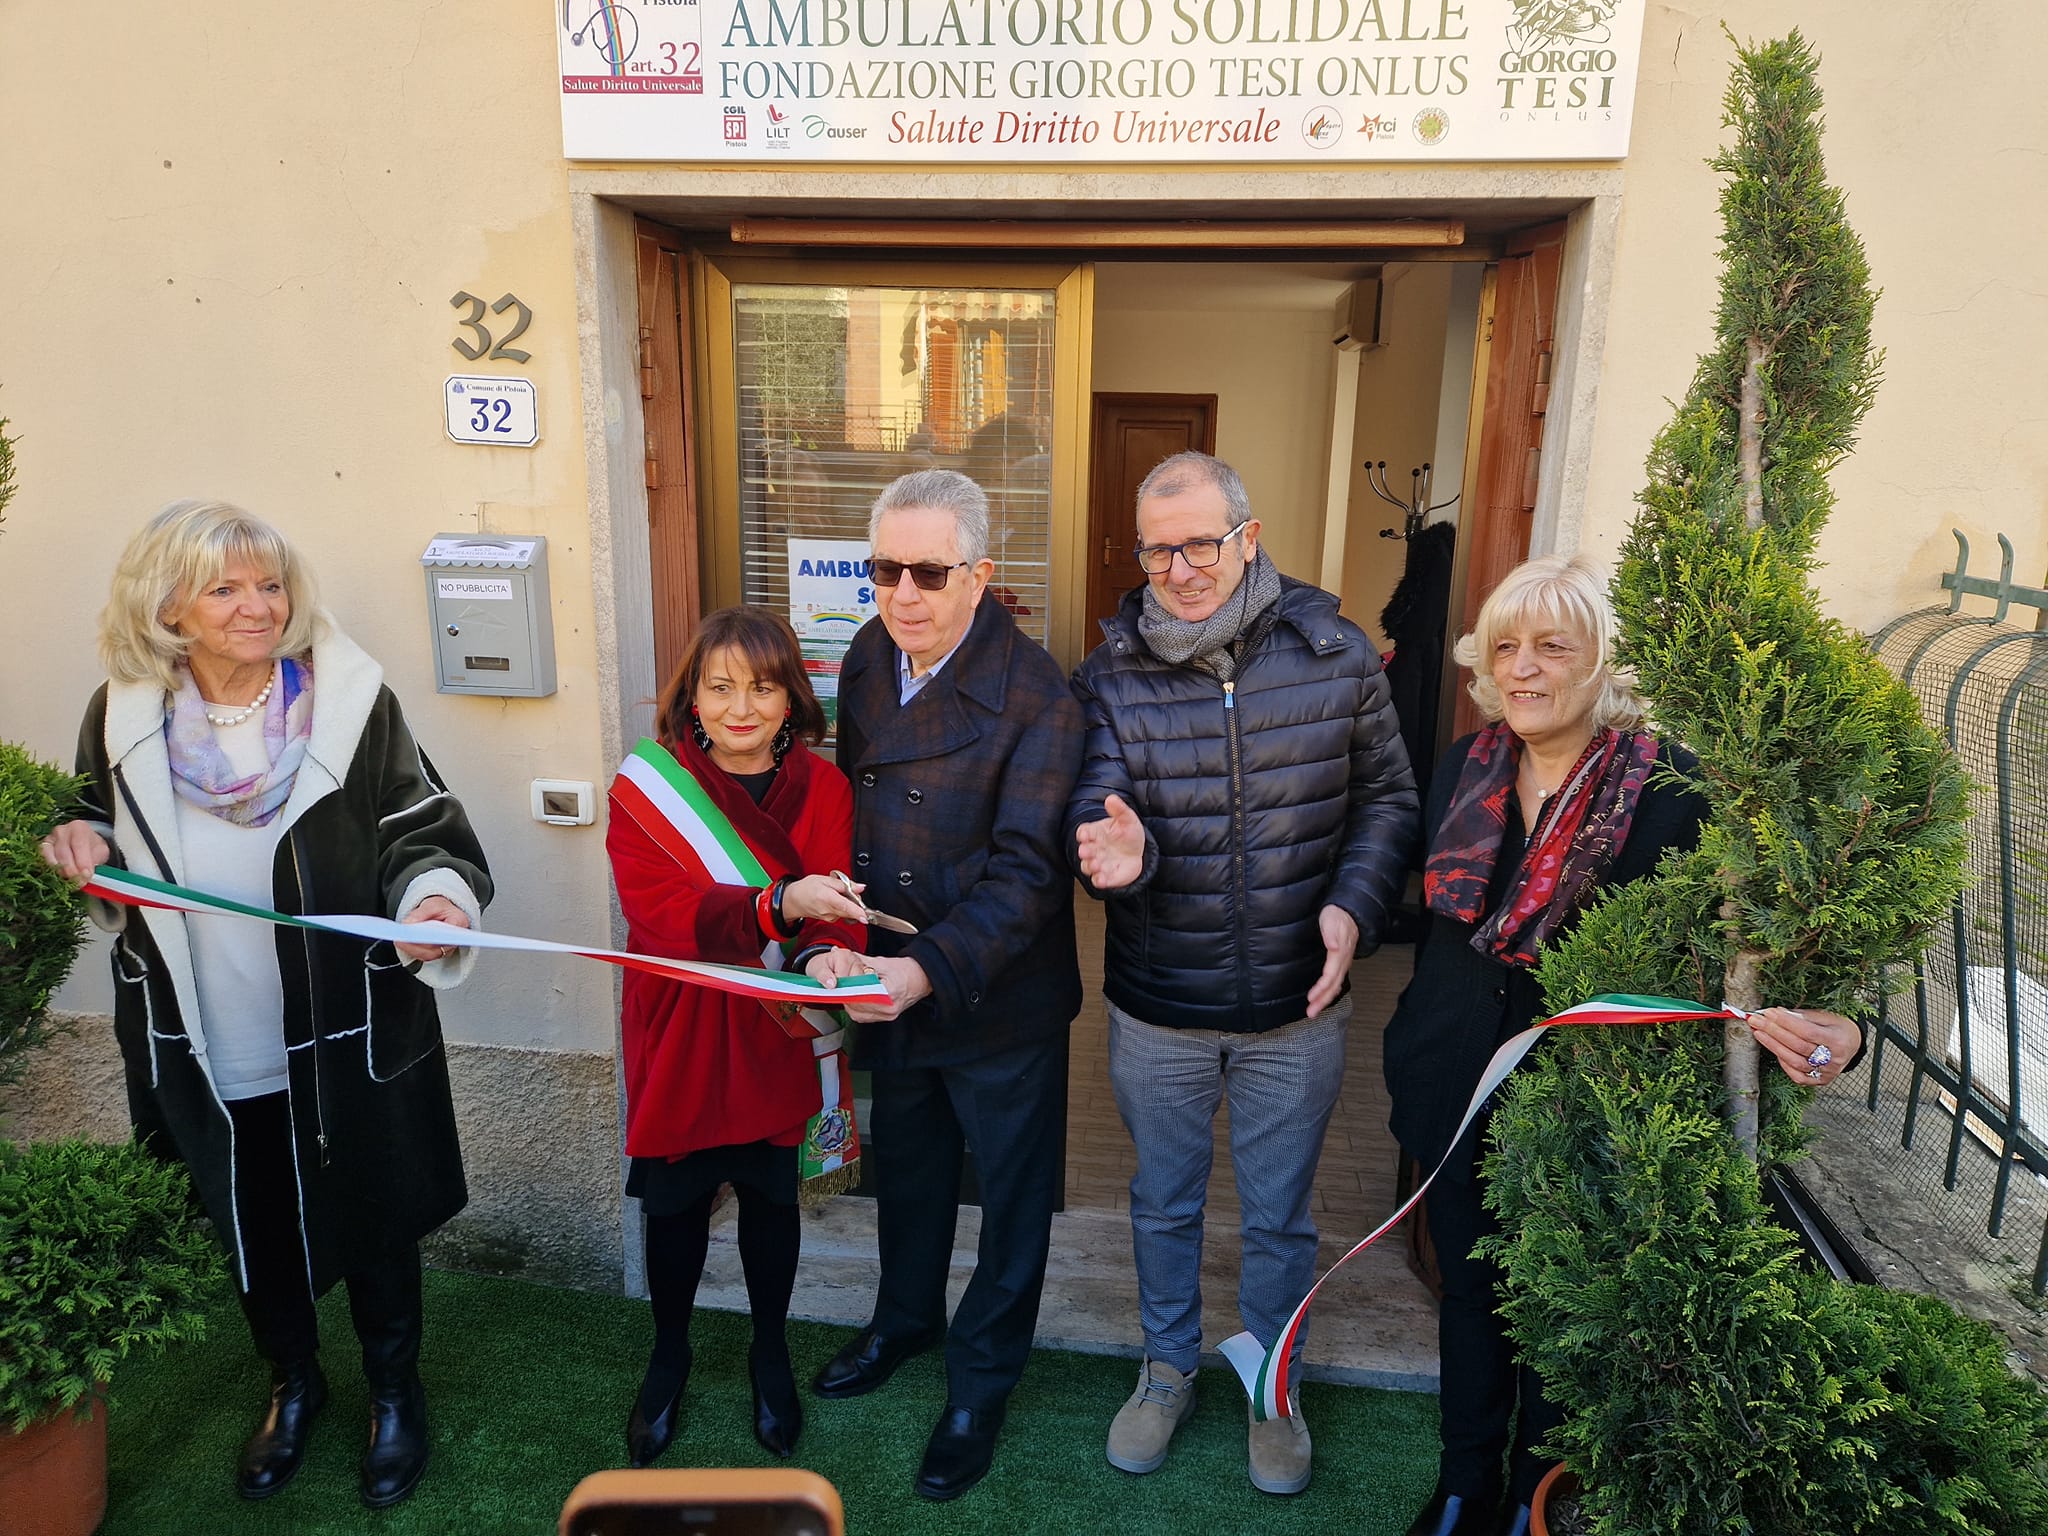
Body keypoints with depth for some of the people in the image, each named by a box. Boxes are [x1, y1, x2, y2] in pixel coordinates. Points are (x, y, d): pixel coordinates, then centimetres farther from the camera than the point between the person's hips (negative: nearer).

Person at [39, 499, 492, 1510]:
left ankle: (394, 1387, 42)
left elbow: (422, 834, -11)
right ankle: (293, 1381, 51)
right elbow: (100, 836, 13)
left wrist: (436, 897, -31)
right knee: (247, 1227, 23)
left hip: (344, 1046, -3)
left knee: (371, 1224, 15)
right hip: (204, 1051, 3)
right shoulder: (123, 716, -3)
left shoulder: (349, 701, -13)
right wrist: (80, 847, -9)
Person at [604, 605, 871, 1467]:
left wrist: (831, 962, -36)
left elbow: (830, 920, -12)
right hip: (678, 1033, -1)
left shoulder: (822, 789, -5)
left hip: (776, 1038, 1)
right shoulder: (646, 788, -10)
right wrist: (778, 906, -39)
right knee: (674, 1203, 13)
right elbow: (659, 906, -24)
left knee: (769, 1196, 15)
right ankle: (668, 1361, 40)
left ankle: (770, 1356, 41)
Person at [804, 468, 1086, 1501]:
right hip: (887, 983, 6)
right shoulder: (868, 657, -3)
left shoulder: (1035, 696, -24)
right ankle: (906, 1316, 53)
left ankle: (982, 1376, 39)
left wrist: (930, 969, -39)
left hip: (1000, 1000, -5)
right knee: (905, 1166, 27)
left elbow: (1027, 870, -27)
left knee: (1009, 1194, 16)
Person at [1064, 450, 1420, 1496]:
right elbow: (1094, 811, -17)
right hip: (1157, 1015, 0)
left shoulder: (1334, 653, -9)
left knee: (1279, 1215, 19)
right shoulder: (1109, 680, -10)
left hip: (1296, 1014, 0)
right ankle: (1168, 1368, 47)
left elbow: (1386, 795, 0)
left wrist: (1354, 905, -15)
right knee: (1163, 1204, 21)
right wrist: (1119, 851, -41)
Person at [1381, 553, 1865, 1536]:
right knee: (1469, 1291, 21)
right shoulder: (1466, 767, -2)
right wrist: (1415, 1049, 10)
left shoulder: (1667, 786, -16)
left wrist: (1819, 1031, -35)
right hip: (1458, 1097, 4)